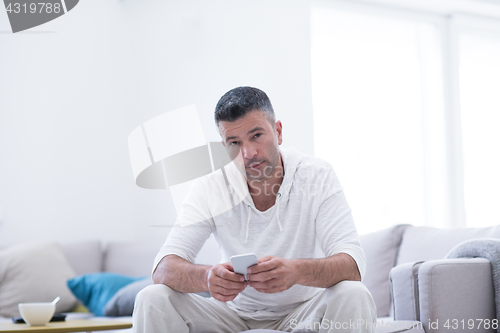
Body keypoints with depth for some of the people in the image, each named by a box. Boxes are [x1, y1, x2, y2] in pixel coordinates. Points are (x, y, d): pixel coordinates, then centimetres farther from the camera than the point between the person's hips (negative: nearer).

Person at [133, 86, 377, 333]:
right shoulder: (210, 187, -11)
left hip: (301, 312, 0)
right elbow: (163, 268, -20)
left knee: (354, 296, -32)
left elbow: (352, 265, -25)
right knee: (152, 299, -22)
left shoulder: (317, 176, -15)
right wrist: (207, 276, -45)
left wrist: (296, 271, -48)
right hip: (235, 313, 1)